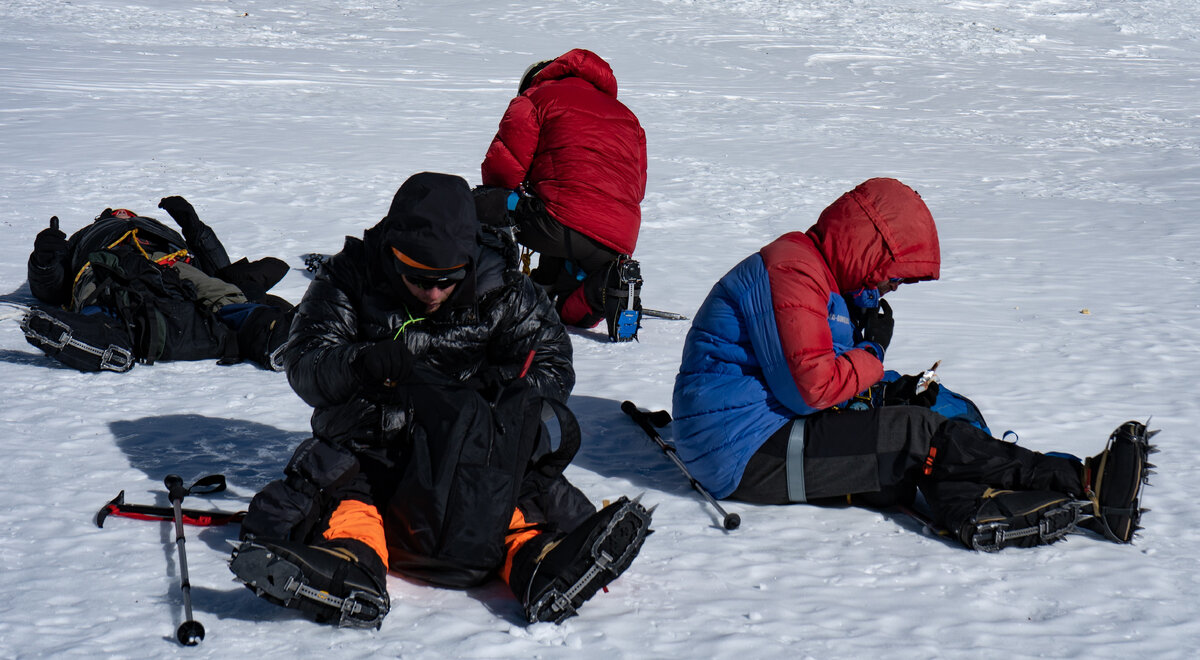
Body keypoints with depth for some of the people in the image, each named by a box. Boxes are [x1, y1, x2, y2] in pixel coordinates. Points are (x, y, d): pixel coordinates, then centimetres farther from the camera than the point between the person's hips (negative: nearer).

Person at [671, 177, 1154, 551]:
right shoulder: (792, 272, -16)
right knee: (917, 434, -17)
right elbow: (811, 388, -24)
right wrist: (870, 356, -6)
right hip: (745, 455, -10)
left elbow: (822, 385, 18)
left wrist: (891, 391, 0)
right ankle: (1080, 484, -17)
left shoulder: (825, 278, 17)